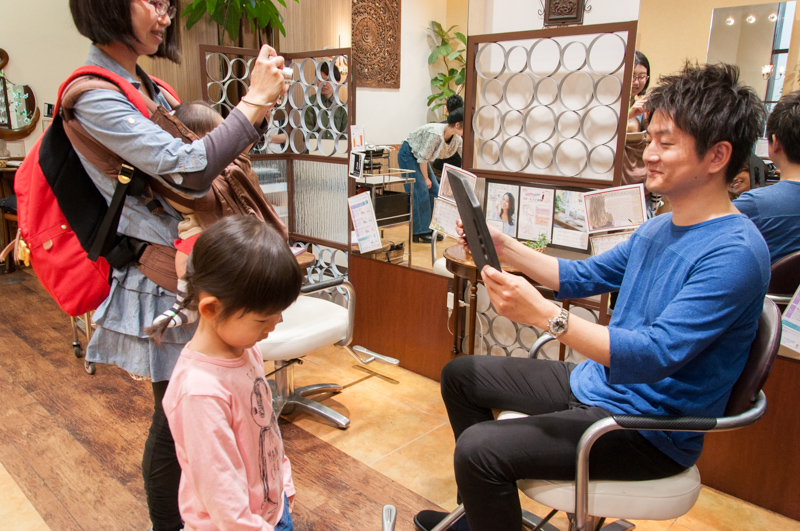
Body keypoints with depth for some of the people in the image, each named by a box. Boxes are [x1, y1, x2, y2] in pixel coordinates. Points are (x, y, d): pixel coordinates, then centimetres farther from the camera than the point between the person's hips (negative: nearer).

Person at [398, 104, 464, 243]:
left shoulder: (456, 139, -8)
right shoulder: (436, 134, -33)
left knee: (434, 191, 3)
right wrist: (426, 178, -16)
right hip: (408, 155, -9)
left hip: (419, 157, 9)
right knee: (421, 192, -13)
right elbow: (423, 157, -26)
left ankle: (430, 229, 10)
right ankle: (419, 232, -6)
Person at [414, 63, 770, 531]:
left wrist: (543, 313, -40)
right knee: (460, 374, 14)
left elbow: (655, 356, -31)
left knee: (479, 448, -27)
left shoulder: (735, 253, -23)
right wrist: (501, 244, 3)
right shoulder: (660, 228, 7)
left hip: (647, 428, -9)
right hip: (592, 383, 10)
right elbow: (582, 277, 14)